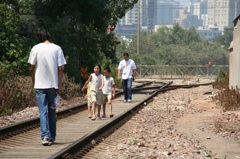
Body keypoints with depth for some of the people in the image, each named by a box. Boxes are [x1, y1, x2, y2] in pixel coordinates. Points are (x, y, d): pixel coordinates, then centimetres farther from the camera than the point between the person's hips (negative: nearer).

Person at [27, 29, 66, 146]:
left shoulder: (36, 48, -2)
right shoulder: (57, 48, 0)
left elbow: (32, 67, -1)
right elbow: (60, 68, -3)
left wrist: (33, 82, 13)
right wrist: (60, 85, 1)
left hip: (40, 85, -1)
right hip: (53, 84, 1)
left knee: (43, 111, -1)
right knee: (52, 111, 13)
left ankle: (45, 136, -14)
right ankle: (52, 136, 20)